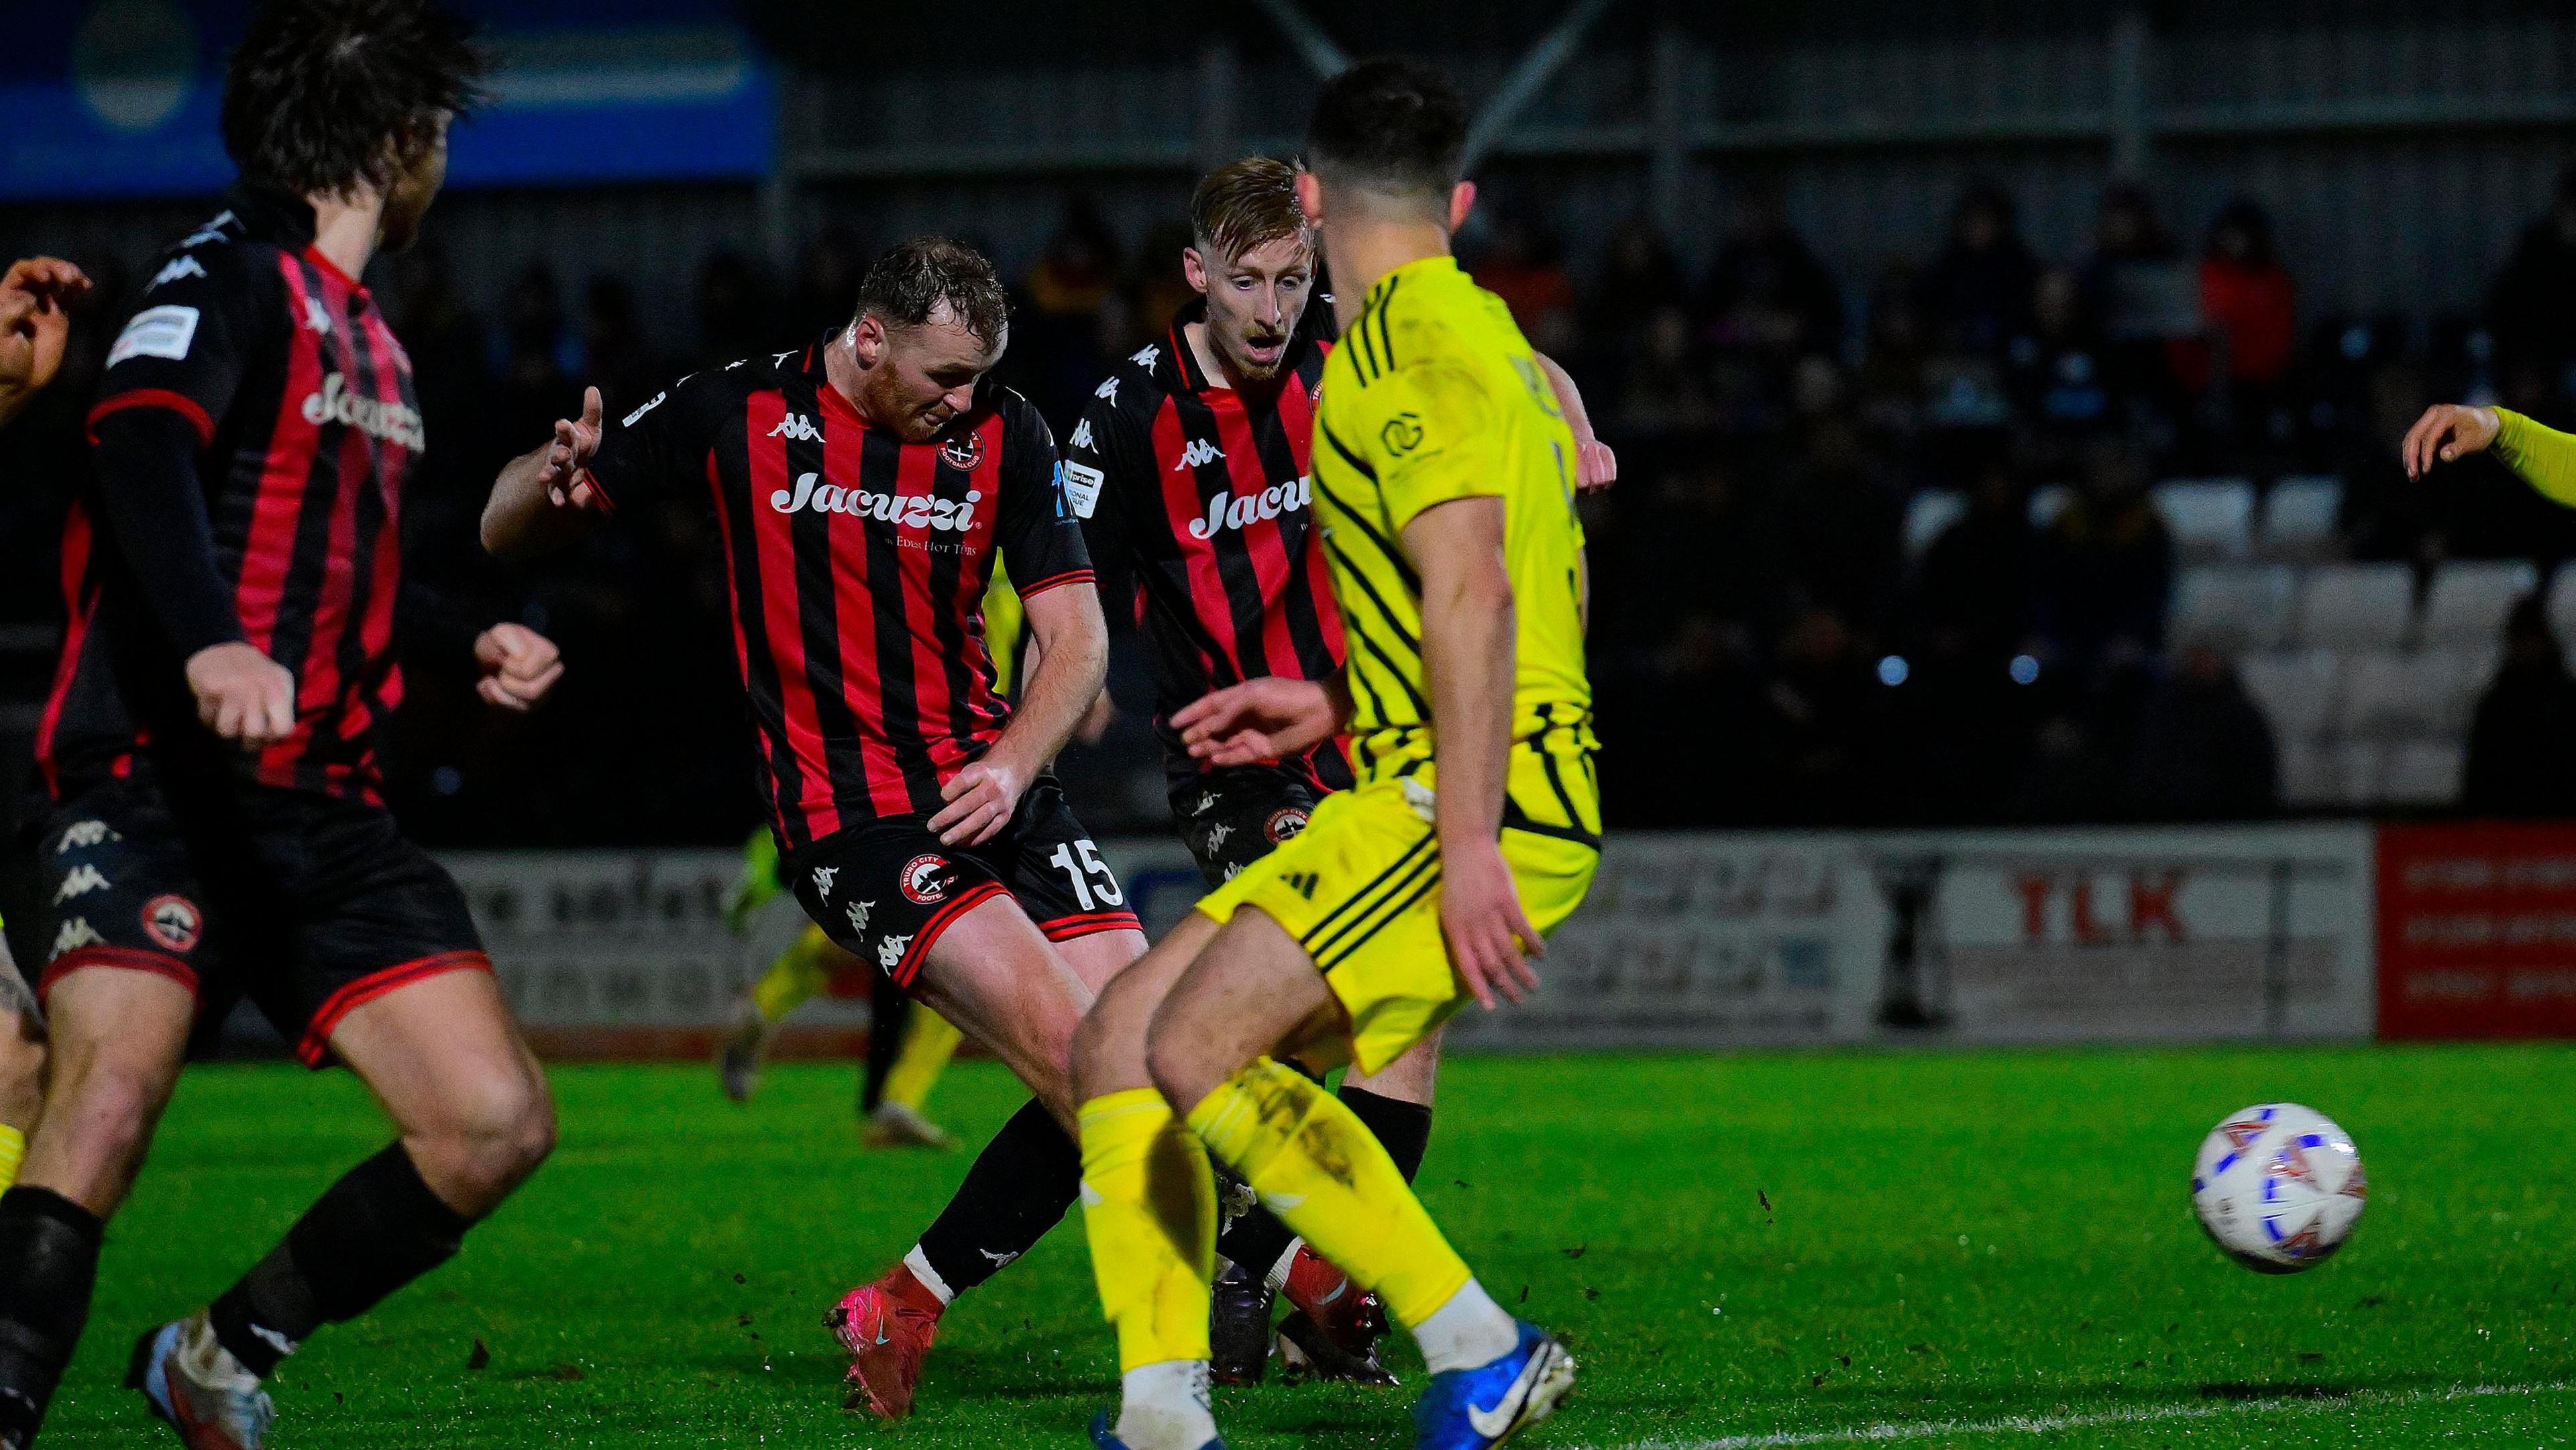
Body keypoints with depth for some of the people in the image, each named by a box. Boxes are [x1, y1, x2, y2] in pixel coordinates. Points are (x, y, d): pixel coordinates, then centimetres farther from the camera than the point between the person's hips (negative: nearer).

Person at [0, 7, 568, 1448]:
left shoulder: (371, 340, 23)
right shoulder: (227, 276, -5)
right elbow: (143, 455, -24)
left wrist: (472, 646, 17)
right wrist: (212, 645, -41)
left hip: (328, 803, 8)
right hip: (158, 781, -8)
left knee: (499, 1126, -3)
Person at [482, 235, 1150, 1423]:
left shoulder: (1002, 433, 6)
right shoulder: (735, 418, -1)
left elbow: (1077, 634, 5)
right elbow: (505, 531, 6)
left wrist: (1014, 764, -13)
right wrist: (554, 478, -18)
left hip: (995, 792, 5)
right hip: (853, 821, -5)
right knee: (1066, 1048, -23)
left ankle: (905, 1307, 8)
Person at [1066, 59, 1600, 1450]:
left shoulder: (1415, 348, -10)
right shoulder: (1482, 334, 22)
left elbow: (1473, 593, -22)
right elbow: (1521, 615, 27)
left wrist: (1471, 842, -28)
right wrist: (1337, 708, 28)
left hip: (1474, 799, -10)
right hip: (1433, 792, 10)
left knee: (1199, 1047, -23)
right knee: (1115, 1044, 5)